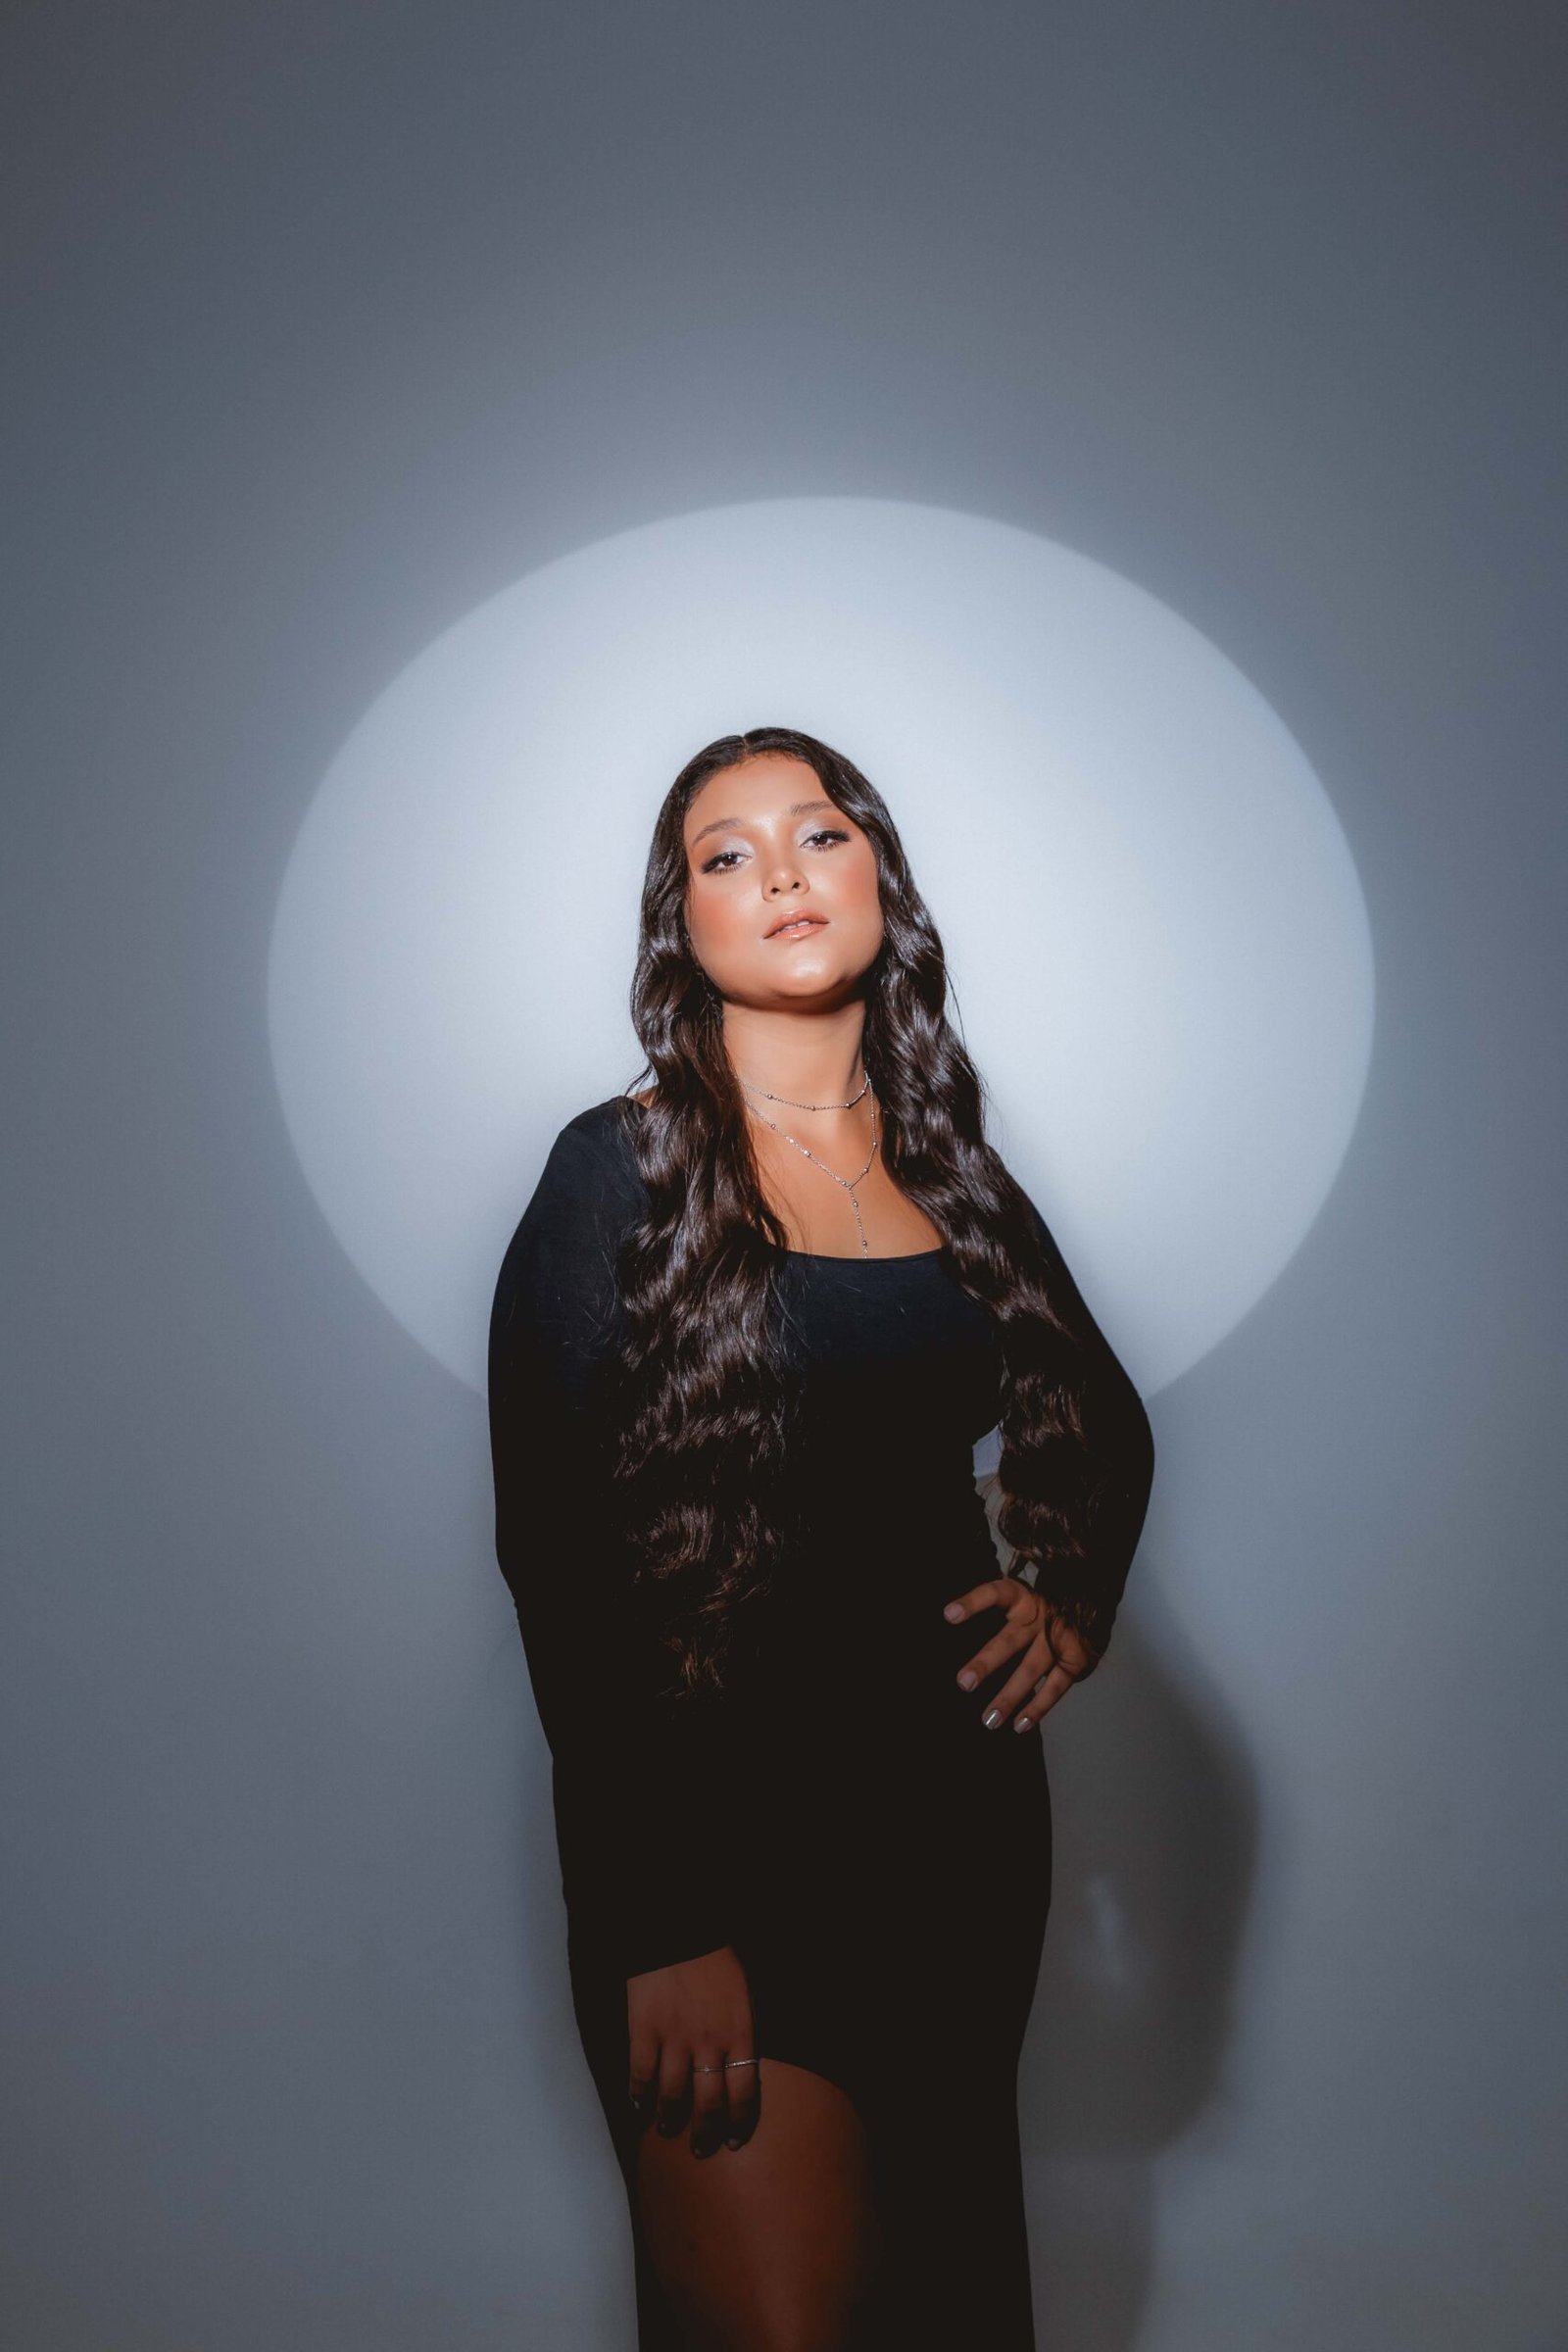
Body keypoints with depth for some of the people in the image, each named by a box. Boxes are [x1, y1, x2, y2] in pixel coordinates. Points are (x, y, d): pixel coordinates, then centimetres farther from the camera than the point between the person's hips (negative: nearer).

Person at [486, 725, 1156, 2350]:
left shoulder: (952, 1172, 8)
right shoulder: (619, 1171, -7)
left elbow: (1107, 1427, 21)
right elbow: (555, 1551, -12)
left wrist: (1072, 1602, 1)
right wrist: (662, 1914, -16)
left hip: (959, 1783, 5)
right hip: (715, 1802, -5)